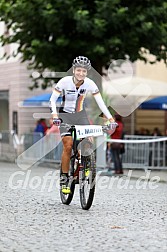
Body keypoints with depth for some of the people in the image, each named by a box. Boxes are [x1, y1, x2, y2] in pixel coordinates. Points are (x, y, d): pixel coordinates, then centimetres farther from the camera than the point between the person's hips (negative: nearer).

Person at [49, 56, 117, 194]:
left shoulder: (89, 83, -14)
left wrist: (110, 118, -25)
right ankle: (64, 179, -7)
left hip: (80, 115, 3)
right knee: (68, 146, -16)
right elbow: (53, 99, -18)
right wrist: (54, 114, -35)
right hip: (65, 115, -3)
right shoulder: (65, 81, -20)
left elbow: (100, 101, -14)